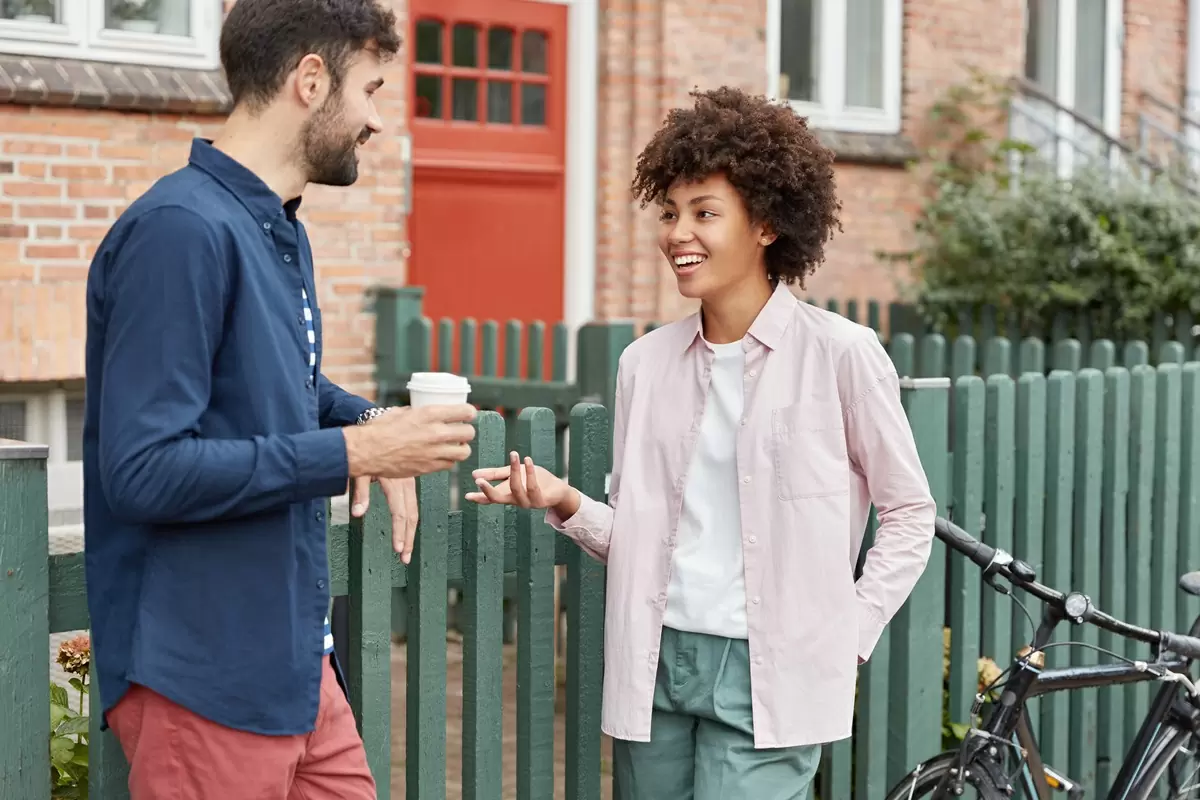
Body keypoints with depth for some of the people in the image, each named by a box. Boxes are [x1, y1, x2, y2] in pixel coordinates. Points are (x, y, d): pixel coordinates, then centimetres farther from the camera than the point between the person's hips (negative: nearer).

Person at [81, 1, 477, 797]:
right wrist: (349, 450, -20)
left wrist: (369, 424, 4)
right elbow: (142, 469, -24)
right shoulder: (181, 230, -19)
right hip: (206, 676, -9)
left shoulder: (281, 230, 9)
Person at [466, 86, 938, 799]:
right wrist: (566, 504, -5)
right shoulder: (646, 363, 7)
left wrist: (848, 640, -4)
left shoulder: (840, 354, -6)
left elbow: (909, 513, 2)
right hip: (656, 665, 5)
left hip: (767, 673, -4)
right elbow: (638, 539, 13)